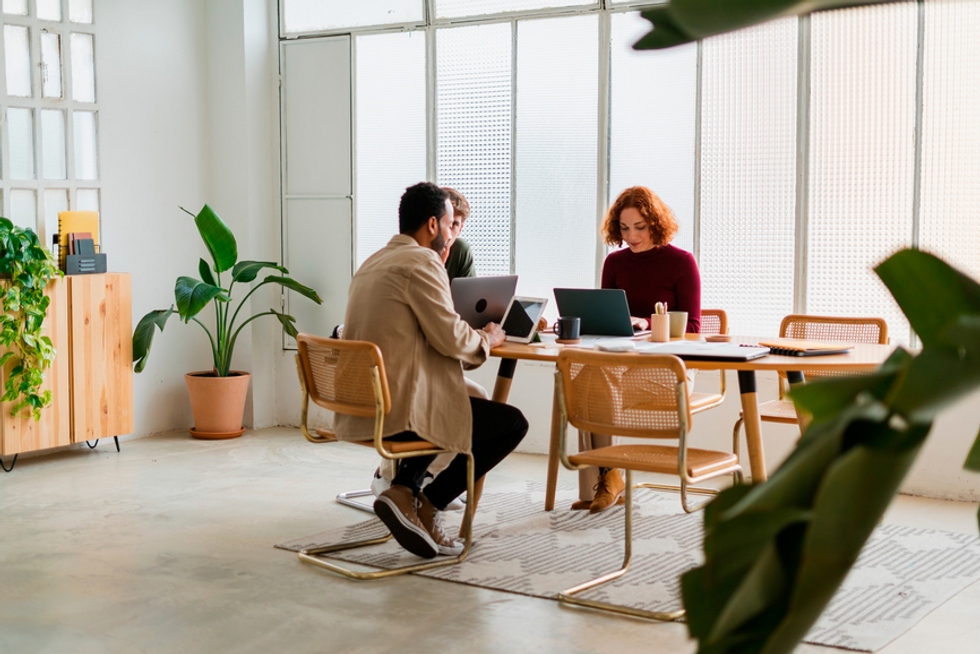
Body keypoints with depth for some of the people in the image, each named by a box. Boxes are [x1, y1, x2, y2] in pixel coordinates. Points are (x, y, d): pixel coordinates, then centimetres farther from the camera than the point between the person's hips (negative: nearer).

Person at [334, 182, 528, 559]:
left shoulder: (372, 263, 17)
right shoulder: (422, 261, -12)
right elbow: (450, 337, -17)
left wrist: (471, 335, 21)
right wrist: (486, 339, 4)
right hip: (400, 409, -10)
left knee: (447, 404, 37)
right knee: (513, 423, 0)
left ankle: (402, 491, 15)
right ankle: (428, 507, 0)